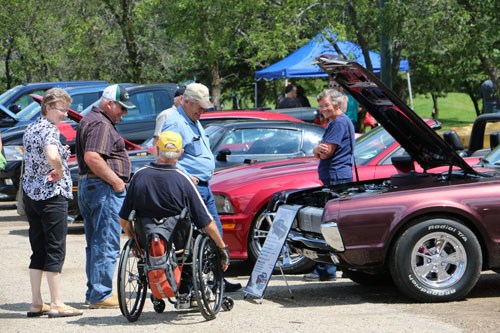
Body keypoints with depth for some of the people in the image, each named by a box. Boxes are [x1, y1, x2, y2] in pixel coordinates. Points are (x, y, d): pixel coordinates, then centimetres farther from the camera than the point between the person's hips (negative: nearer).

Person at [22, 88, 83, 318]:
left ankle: (36, 304, 12)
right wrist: (59, 171, -16)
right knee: (55, 250, -2)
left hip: (30, 193, 8)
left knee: (38, 251, 11)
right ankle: (57, 305, 0)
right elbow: (52, 156, -34)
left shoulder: (30, 129, 13)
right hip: (51, 194, -8)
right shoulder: (49, 130, -15)